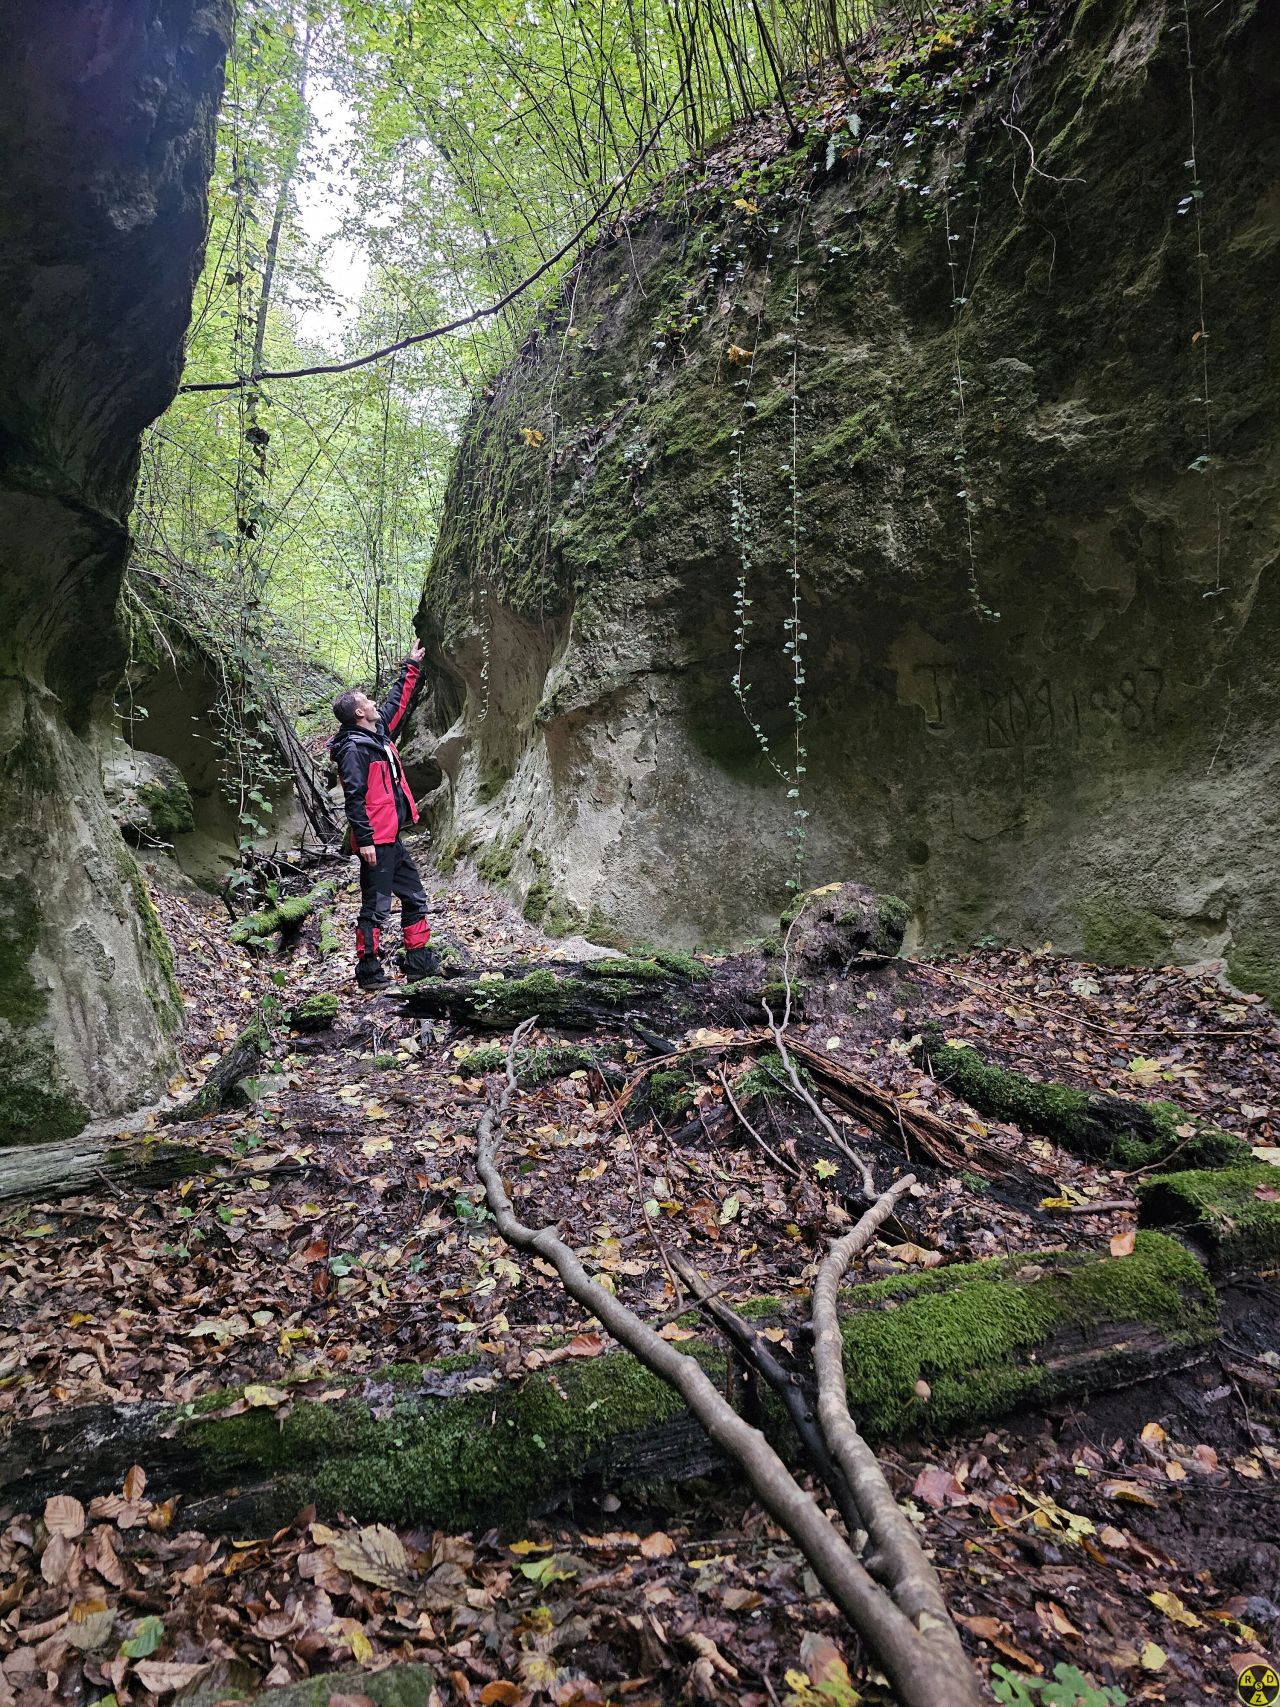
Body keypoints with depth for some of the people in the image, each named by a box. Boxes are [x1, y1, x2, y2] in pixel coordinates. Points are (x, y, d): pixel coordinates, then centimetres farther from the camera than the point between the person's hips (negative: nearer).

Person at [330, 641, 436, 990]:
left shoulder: (378, 733, 13)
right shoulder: (353, 748, -15)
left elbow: (398, 702, 27)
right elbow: (354, 798, -20)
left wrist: (412, 667, 31)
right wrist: (364, 839, -23)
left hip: (391, 837, 10)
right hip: (375, 841, -10)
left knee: (415, 898, 14)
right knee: (376, 907, -4)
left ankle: (419, 962, 21)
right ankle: (368, 972, 5)